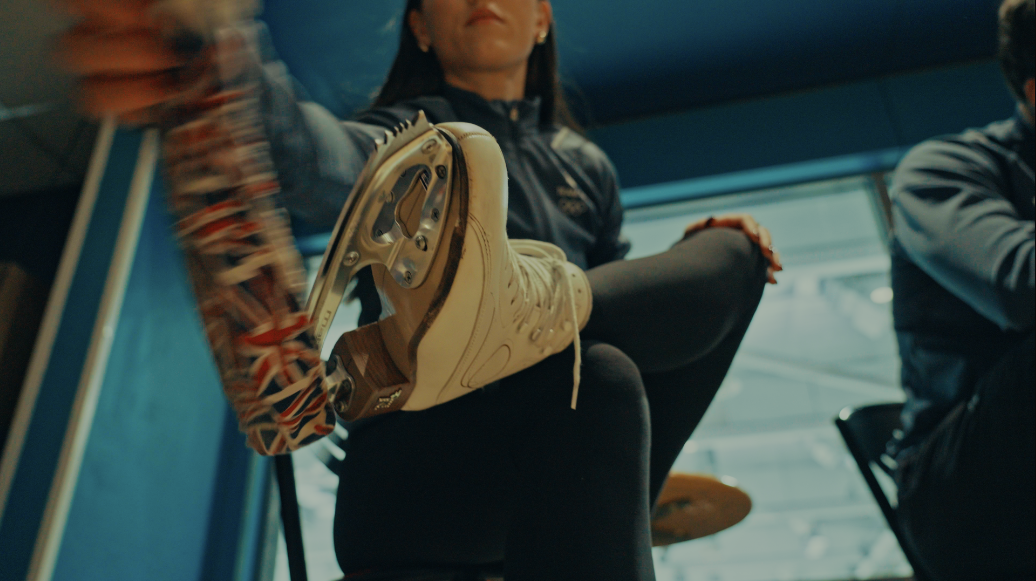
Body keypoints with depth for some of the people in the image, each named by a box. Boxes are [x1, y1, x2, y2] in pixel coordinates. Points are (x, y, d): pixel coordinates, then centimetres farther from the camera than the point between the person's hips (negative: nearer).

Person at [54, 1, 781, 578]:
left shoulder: (585, 168, 19)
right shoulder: (408, 138, 3)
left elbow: (623, 299, 23)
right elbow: (328, 165, -23)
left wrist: (691, 272, 0)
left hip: (554, 474, 7)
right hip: (415, 476, -6)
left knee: (731, 255, -11)